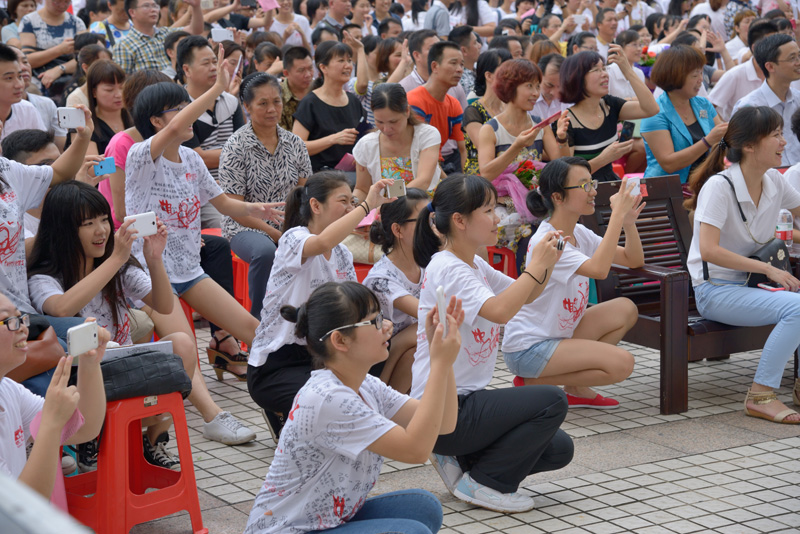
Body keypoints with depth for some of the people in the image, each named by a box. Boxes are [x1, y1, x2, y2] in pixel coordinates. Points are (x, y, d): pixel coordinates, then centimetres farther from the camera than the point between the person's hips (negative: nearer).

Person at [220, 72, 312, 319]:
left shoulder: (294, 143, 8)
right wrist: (273, 233, -18)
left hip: (289, 227, 4)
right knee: (265, 250, -38)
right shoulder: (236, 146, -7)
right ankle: (259, 318, -18)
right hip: (245, 227, -4)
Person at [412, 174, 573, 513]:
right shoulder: (446, 269, -18)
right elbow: (498, 311, -32)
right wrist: (536, 266, -22)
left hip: (466, 400, 10)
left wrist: (544, 264, 0)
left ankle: (460, 461, 13)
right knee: (551, 402, -19)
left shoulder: (475, 265, 12)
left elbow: (524, 295, 20)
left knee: (559, 450, 5)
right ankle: (483, 482, -7)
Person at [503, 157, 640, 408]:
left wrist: (628, 222, -11)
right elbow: (598, 269, -37)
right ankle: (532, 383, -5)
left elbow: (634, 260, 8)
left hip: (558, 334, 9)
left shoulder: (579, 234, 7)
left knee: (625, 309, 0)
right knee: (621, 363, -19)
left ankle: (576, 387, 7)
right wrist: (617, 215, -32)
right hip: (527, 348, -9)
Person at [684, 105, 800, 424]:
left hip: (752, 282, 7)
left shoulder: (774, 182, 5)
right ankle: (760, 396, -22)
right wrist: (768, 269, -26)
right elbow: (708, 250, -25)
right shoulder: (720, 186, -16)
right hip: (715, 290, -7)